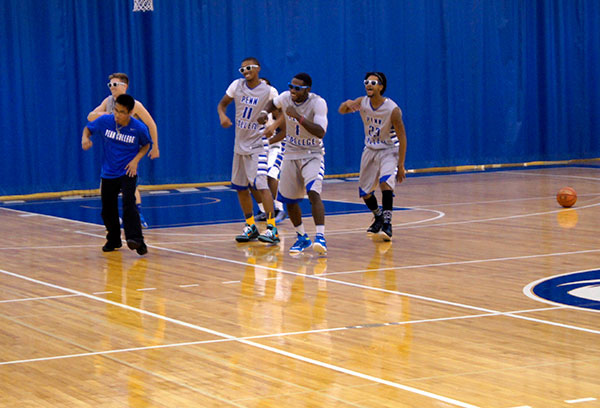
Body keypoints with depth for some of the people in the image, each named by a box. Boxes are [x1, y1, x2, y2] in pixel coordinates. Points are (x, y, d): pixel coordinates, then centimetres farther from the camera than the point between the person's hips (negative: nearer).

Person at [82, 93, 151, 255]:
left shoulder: (139, 128, -14)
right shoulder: (104, 121, -11)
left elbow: (146, 144, 5)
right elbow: (89, 128, 8)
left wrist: (136, 159, -10)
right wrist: (85, 138, -15)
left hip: (127, 172, -3)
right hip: (108, 173, 3)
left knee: (128, 203, -24)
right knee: (108, 210, 11)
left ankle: (135, 239, -27)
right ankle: (113, 240, 33)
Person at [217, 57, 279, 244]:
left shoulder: (268, 91, -11)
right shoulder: (237, 85, 1)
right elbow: (222, 104, 12)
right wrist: (222, 115, -11)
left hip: (257, 144, -6)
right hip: (240, 143, 6)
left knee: (260, 184, -19)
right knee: (240, 187, 11)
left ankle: (272, 228, -21)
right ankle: (250, 227, 24)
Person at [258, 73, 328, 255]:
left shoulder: (318, 103, -23)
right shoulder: (286, 97, -7)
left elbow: (320, 132, -35)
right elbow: (273, 103, 18)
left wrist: (299, 116, -42)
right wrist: (264, 112, -3)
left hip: (313, 154, -5)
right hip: (291, 154, 5)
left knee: (313, 193, -27)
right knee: (288, 200, 7)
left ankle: (320, 237, -30)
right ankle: (302, 238, 26)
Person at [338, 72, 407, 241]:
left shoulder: (392, 109, -23)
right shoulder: (362, 103, -10)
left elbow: (402, 138, -18)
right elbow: (341, 111, 4)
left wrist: (401, 166, -20)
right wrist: (347, 104, -22)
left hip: (389, 151, -5)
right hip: (370, 150, 5)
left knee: (385, 181, -31)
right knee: (364, 192, 10)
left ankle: (387, 223, -28)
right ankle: (378, 217, 37)